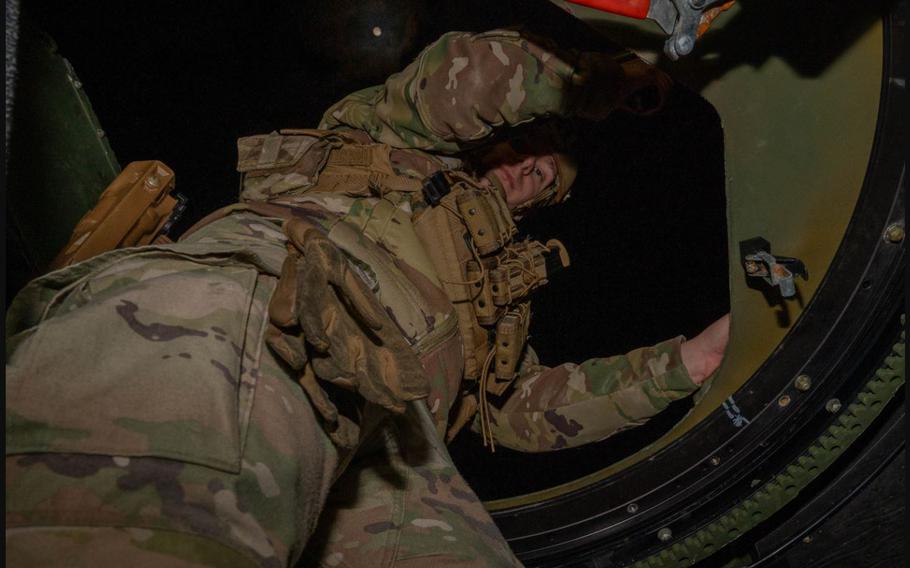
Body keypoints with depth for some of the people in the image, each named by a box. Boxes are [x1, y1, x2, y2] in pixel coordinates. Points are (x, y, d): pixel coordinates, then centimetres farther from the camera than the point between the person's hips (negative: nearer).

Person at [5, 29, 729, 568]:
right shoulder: (385, 134, 32)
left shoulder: (496, 289, 47)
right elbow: (471, 72, 12)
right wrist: (608, 78, 28)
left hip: (370, 441, 7)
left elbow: (526, 407, 42)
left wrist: (688, 361, 42)